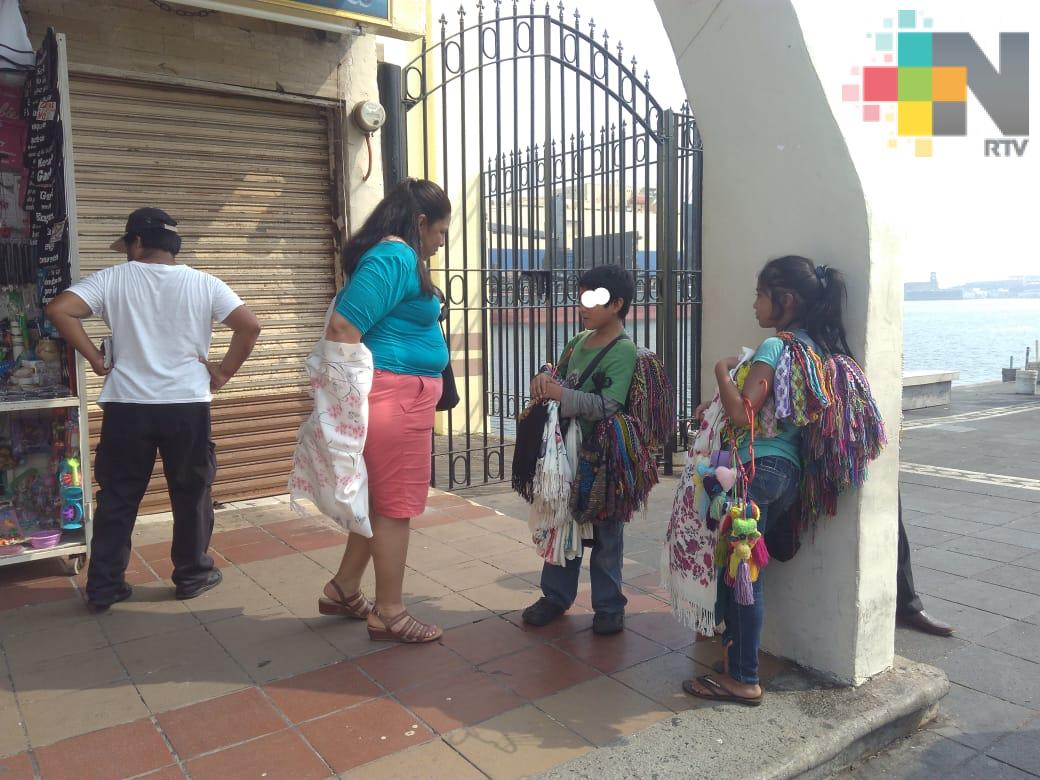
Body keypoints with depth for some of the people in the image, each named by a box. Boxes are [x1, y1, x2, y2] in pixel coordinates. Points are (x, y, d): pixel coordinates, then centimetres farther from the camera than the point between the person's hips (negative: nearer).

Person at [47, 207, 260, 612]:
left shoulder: (112, 279, 0)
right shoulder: (204, 284, 0)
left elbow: (59, 310, -10)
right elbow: (250, 326, -8)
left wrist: (95, 359, -2)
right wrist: (223, 372, 1)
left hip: (126, 408, 1)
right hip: (188, 407, 0)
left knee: (117, 498, 12)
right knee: (192, 495, 13)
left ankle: (104, 587, 18)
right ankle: (192, 575, 23)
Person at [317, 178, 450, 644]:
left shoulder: (398, 257, 17)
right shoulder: (394, 257, -14)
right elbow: (342, 328, -22)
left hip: (401, 397, 10)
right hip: (393, 396, -10)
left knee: (380, 499, 18)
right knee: (397, 505, 0)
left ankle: (343, 591, 31)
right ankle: (389, 615, 14)